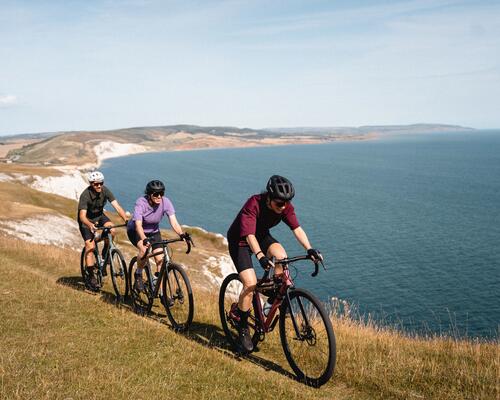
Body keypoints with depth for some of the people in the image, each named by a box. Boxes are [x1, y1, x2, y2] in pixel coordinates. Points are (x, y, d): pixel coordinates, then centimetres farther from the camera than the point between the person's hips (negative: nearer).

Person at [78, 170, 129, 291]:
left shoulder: (105, 191, -20)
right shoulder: (85, 195, -29)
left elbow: (117, 207, -26)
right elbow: (82, 215, -37)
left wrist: (126, 220, -41)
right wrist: (90, 225, -58)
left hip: (99, 216, 4)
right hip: (86, 220, -4)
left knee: (112, 230, -26)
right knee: (90, 246, -17)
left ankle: (105, 253, 0)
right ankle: (91, 277, -10)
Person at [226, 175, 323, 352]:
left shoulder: (285, 207, -18)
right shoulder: (253, 204, -34)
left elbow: (296, 228, -24)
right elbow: (249, 235, -42)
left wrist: (309, 249, -40)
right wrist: (260, 256, -58)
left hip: (262, 236, 5)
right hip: (240, 240, -5)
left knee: (281, 256, -27)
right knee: (251, 284, -19)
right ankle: (242, 326, 2)